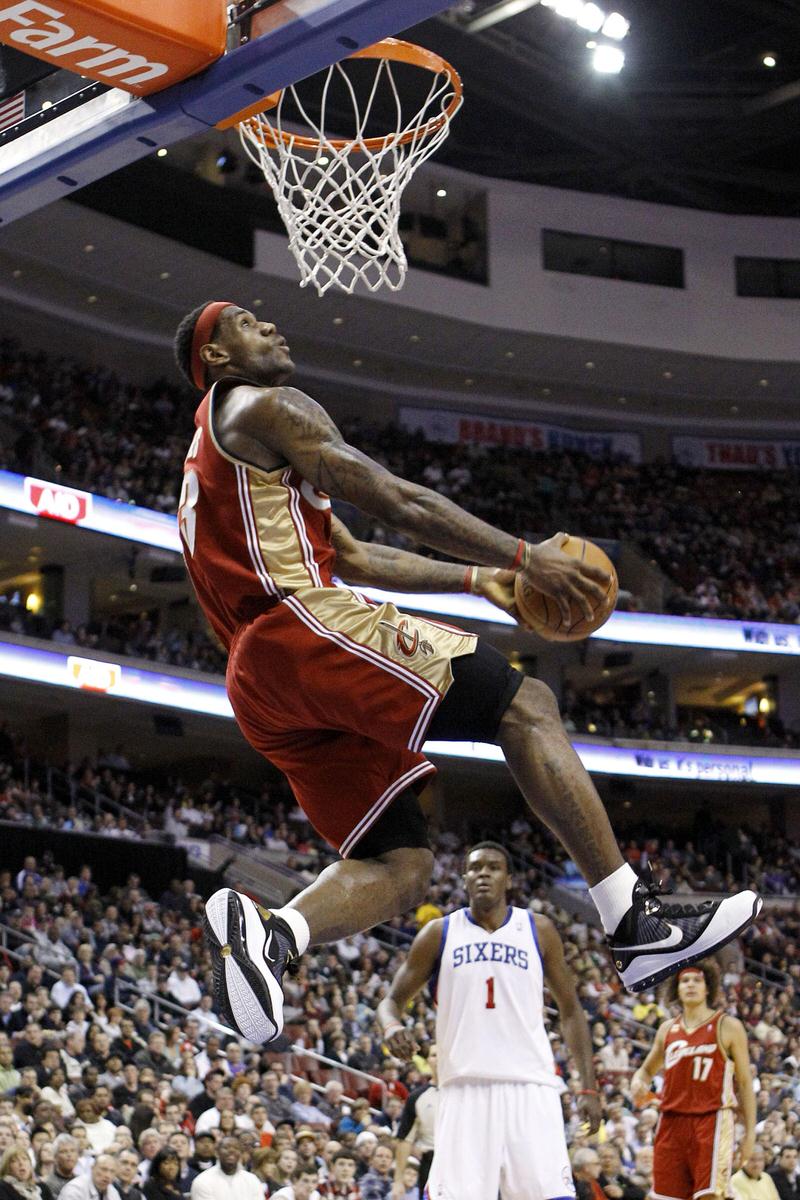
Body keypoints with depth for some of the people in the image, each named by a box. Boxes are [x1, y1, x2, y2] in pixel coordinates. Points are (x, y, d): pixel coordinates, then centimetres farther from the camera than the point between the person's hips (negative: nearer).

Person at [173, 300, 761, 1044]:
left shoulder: (211, 456, 33)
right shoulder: (267, 408, 4)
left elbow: (353, 558, 33)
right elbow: (396, 502, -5)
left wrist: (477, 580, 29)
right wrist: (523, 556, 0)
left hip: (261, 691, 10)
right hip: (306, 624, -9)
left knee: (398, 869, 4)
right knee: (524, 705, -8)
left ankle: (263, 932, -20)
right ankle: (636, 923, -14)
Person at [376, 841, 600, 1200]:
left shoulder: (538, 931, 9)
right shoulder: (440, 934, 8)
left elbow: (570, 1011, 14)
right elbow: (393, 999, 11)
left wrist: (589, 1086, 6)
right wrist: (392, 1026, -15)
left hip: (530, 1089, 0)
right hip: (465, 1089, 0)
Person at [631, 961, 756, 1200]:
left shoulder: (728, 1026, 1)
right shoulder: (667, 1029, 14)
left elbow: (745, 1082, 2)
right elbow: (648, 1069, 27)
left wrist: (750, 1132, -4)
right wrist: (638, 1082, 2)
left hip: (711, 1120, -5)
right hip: (672, 1121, 5)